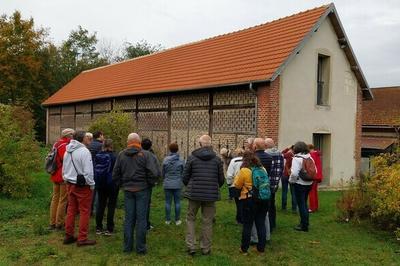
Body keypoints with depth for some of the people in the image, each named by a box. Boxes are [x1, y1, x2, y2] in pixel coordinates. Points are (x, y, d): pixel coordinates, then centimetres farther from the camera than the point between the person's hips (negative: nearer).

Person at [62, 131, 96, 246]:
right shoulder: (84, 151, -17)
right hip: (82, 186, -8)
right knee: (84, 211, 0)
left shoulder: (68, 152, 10)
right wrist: (91, 185, -8)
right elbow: (88, 171, -19)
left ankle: (68, 236, 25)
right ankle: (82, 239, 5)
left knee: (71, 210, 17)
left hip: (70, 184, 8)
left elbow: (64, 169, 18)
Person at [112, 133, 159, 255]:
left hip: (127, 190, 3)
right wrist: (150, 183, 1)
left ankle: (127, 246, 18)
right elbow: (154, 172, -15)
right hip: (142, 189, -3)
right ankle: (140, 248, 9)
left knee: (128, 218, 11)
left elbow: (115, 174, 6)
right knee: (141, 218, 4)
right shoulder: (145, 154, -9)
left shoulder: (121, 155, 3)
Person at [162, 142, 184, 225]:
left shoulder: (165, 160, -6)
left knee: (168, 202, 8)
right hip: (177, 184, 0)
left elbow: (163, 172, 2)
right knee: (177, 202, 7)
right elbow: (183, 173, 0)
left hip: (167, 184, 0)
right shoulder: (181, 160, -7)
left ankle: (168, 220, 13)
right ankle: (177, 220, 13)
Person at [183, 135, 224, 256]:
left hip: (194, 193, -1)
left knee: (191, 219, 14)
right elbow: (221, 178, 4)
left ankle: (191, 246, 9)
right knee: (207, 221, 10)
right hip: (211, 194, 1)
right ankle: (206, 248, 17)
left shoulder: (192, 157, -4)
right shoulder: (217, 159, 0)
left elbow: (185, 176, 0)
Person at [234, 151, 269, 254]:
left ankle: (244, 248, 16)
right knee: (261, 224, 12)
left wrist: (238, 174, 8)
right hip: (263, 199, 5)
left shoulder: (244, 170, -12)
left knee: (247, 225, 6)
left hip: (250, 200, -4)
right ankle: (261, 247, 20)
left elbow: (237, 185, -3)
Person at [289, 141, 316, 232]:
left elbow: (294, 173, -24)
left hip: (300, 184, -7)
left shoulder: (297, 158, -16)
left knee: (301, 204, 2)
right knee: (304, 203, 20)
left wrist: (291, 180, -7)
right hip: (309, 183, 7)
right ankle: (305, 222, 29)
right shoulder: (310, 157, 5)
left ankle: (304, 225, 8)